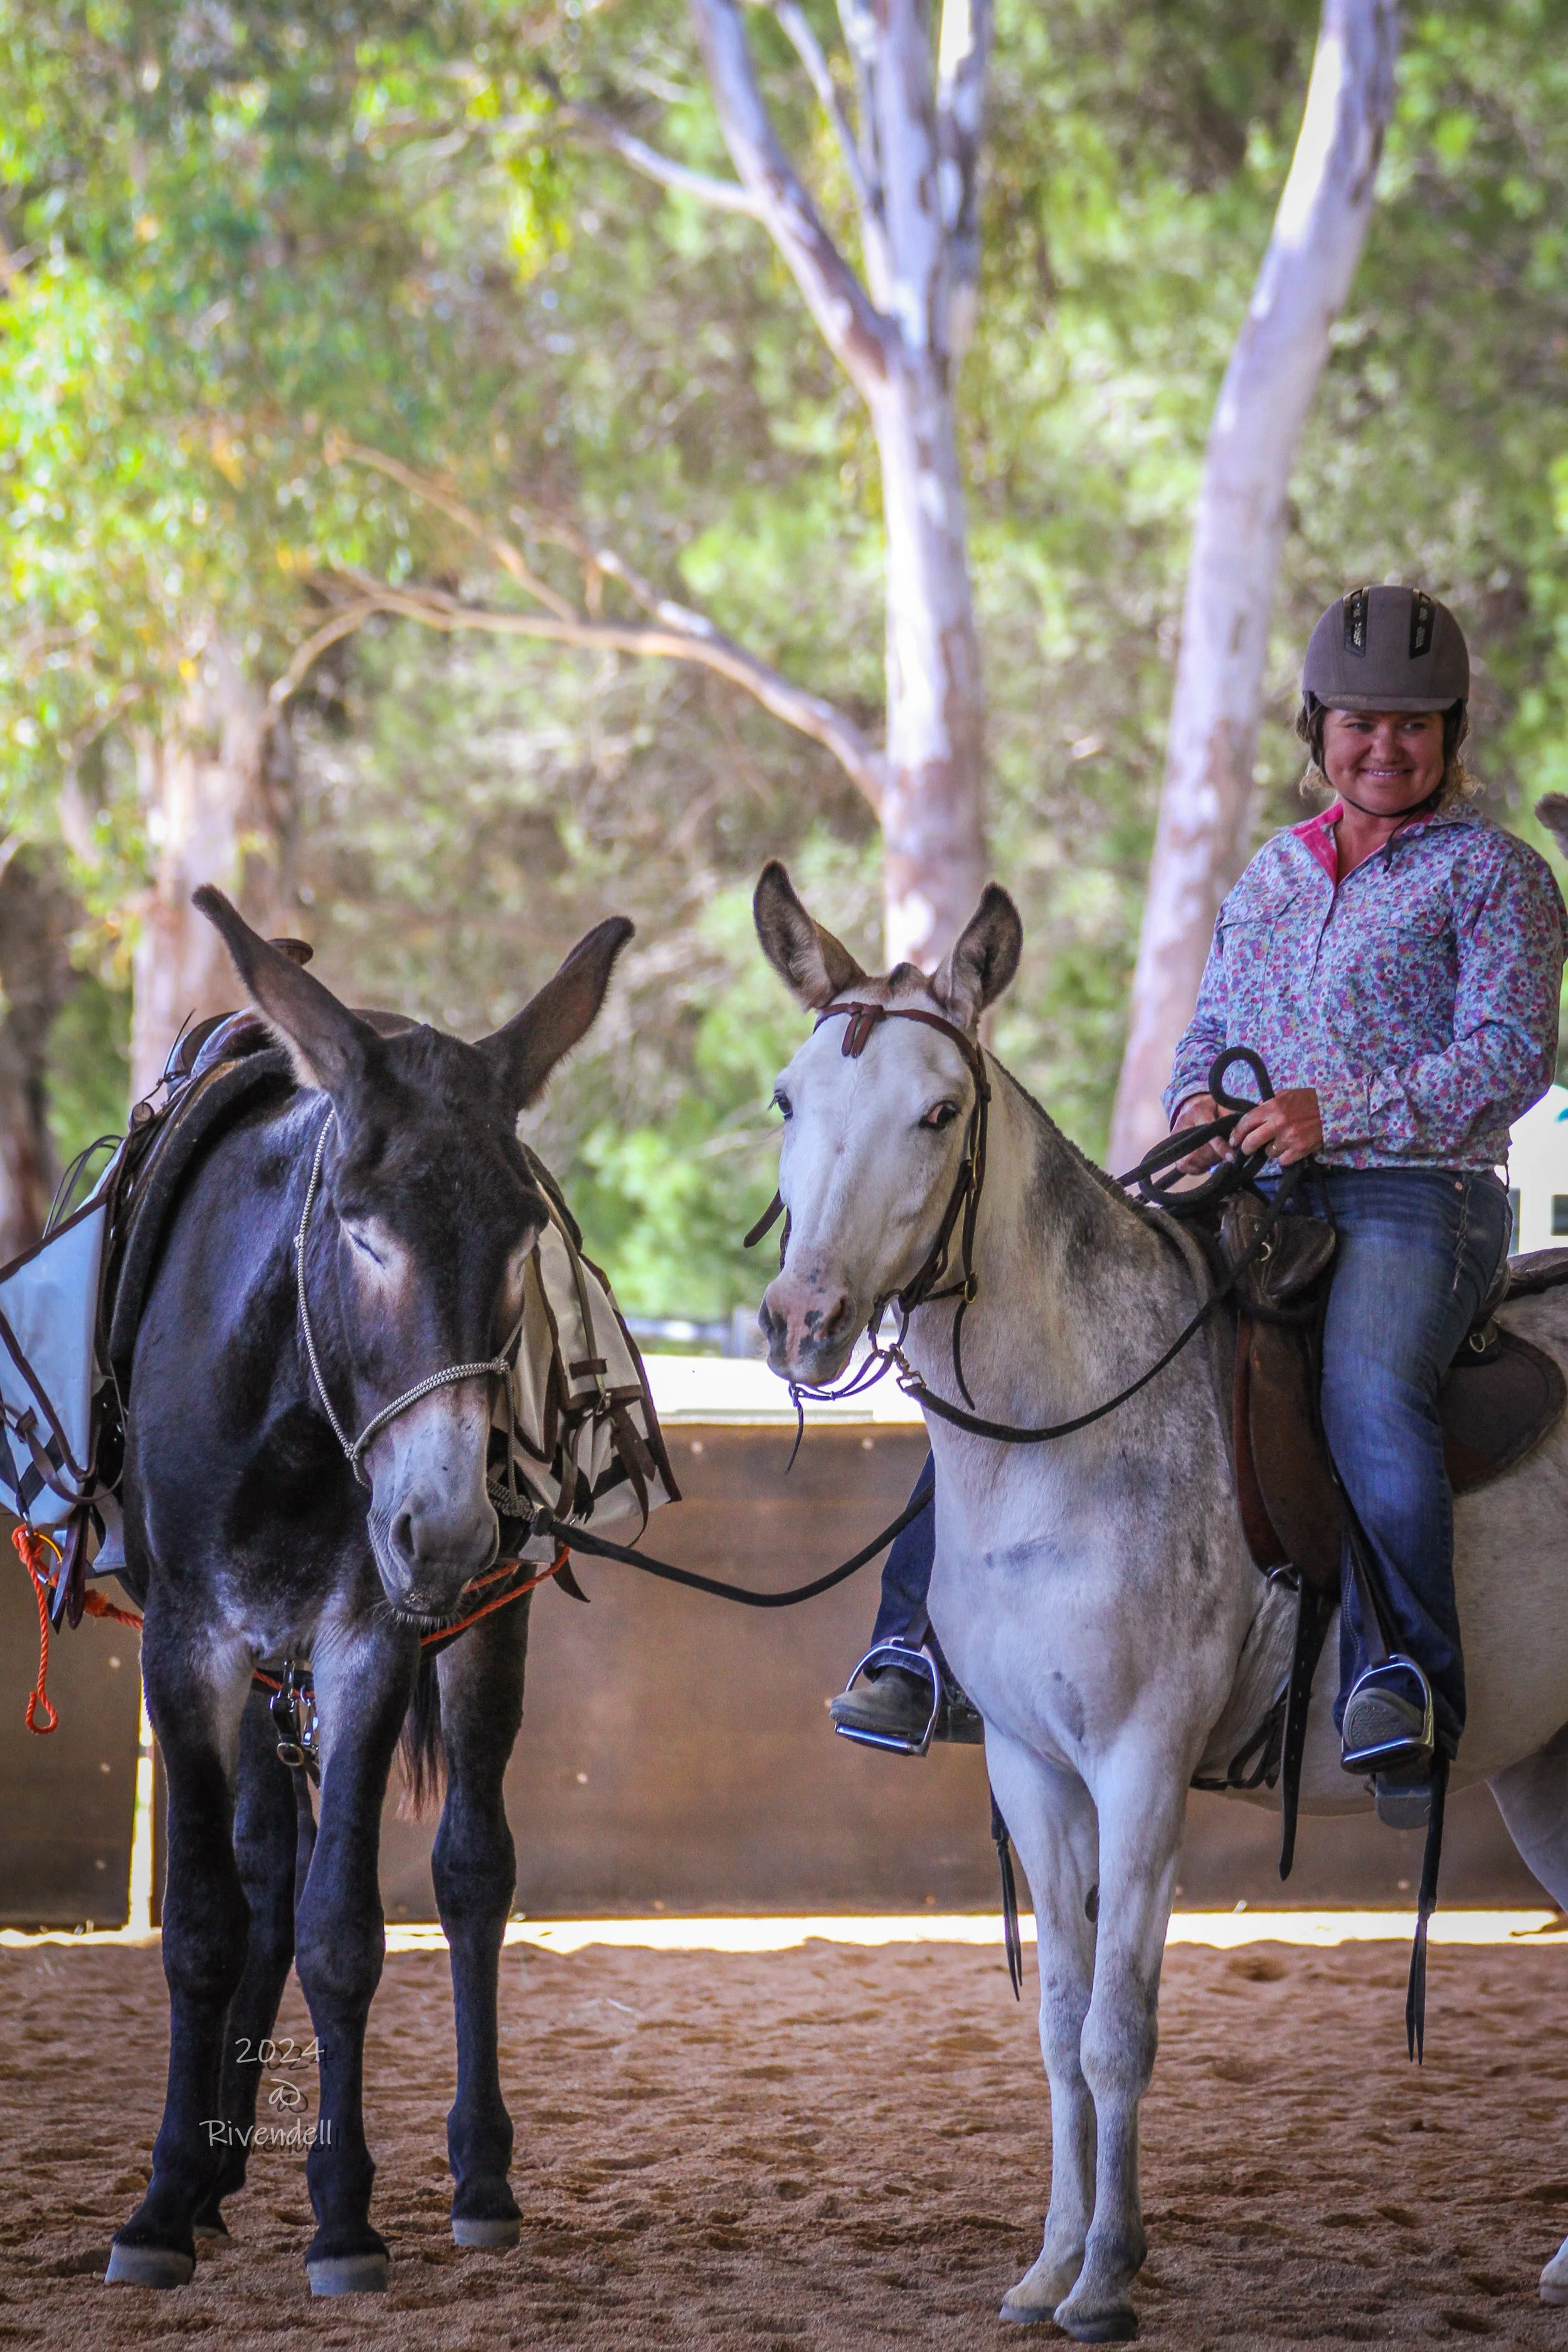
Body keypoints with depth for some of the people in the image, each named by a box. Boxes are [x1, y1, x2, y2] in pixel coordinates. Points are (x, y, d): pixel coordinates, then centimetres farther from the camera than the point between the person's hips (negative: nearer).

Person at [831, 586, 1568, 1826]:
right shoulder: (1273, 875, 22)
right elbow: (1213, 1029, 26)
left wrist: (1335, 1112, -18)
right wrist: (1199, 1101, 0)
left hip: (1416, 1199, -6)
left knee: (1369, 1388, -39)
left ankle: (1406, 1680, -41)